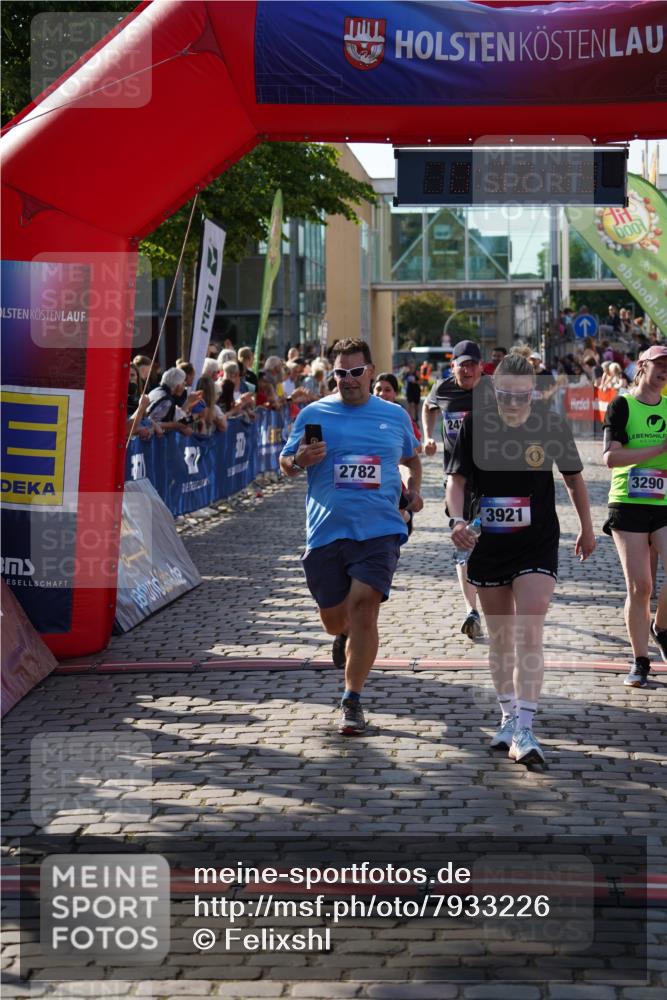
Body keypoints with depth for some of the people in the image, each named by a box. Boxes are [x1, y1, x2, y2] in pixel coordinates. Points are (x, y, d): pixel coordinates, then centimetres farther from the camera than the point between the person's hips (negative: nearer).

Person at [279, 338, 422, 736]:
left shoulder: (395, 415, 9)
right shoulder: (313, 414, 5)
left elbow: (412, 457, 27)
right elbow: (285, 464, 10)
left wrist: (414, 490, 8)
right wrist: (299, 460, -13)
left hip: (379, 530, -1)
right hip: (326, 533, 1)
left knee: (364, 610, -15)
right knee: (334, 619, 8)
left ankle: (353, 701, -5)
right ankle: (345, 636, 48)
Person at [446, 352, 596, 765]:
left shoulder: (552, 425, -7)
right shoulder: (476, 424, -7)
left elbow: (574, 477, 8)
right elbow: (457, 478, -3)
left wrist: (587, 529, 17)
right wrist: (458, 519, -22)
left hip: (538, 545, -2)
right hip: (488, 543, 2)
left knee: (529, 632, -14)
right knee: (499, 636, 12)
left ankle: (524, 729, -14)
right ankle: (509, 717, 28)